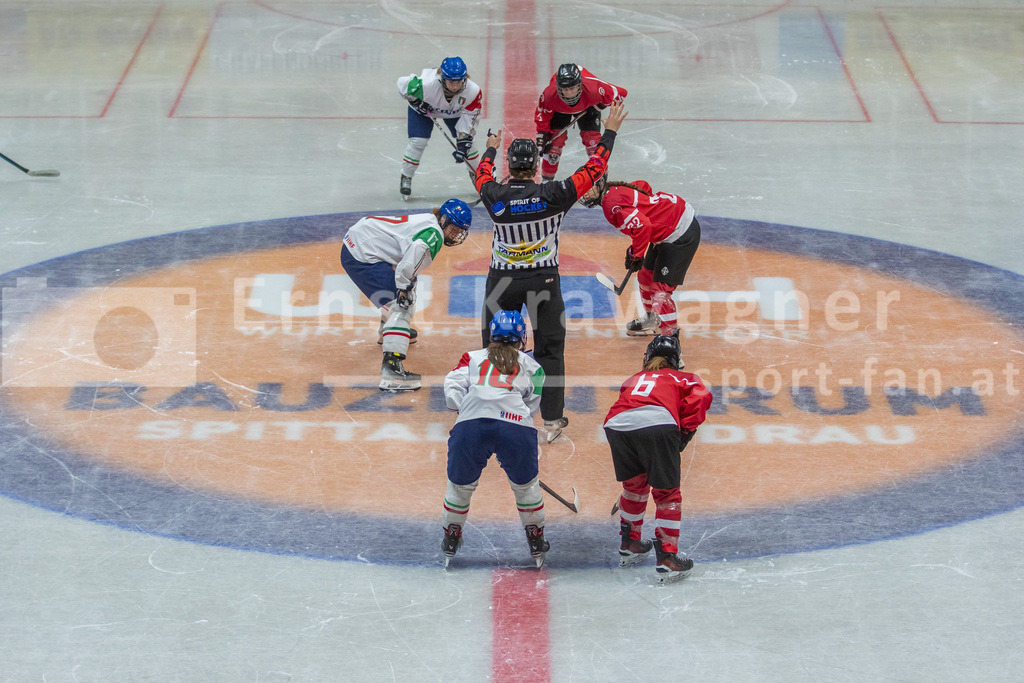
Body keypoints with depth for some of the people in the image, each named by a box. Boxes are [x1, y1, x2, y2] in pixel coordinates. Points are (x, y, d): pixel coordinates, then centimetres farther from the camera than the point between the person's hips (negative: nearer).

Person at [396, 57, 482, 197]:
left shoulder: (473, 91, -36)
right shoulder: (426, 84, -44)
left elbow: (470, 118, -26)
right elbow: (403, 83, -25)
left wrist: (463, 144, -29)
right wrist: (416, 102, -26)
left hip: (455, 111, 2)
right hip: (423, 106, -2)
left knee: (466, 140, -2)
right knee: (418, 141, -13)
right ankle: (406, 178, 8)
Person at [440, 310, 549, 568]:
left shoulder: (472, 358, 28)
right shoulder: (530, 365, 29)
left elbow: (453, 390, 14)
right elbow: (533, 403, 19)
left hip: (470, 422, 1)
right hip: (515, 425, -1)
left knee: (460, 484, 21)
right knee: (526, 484, 21)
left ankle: (451, 539, 33)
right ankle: (536, 541, 30)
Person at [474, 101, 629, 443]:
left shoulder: (495, 196, -11)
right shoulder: (553, 195, -16)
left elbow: (482, 174, 14)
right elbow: (594, 170, -5)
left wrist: (491, 148, 35)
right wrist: (609, 132, 7)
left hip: (502, 280, 1)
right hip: (543, 280, -1)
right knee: (549, 348, 12)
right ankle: (552, 420, 13)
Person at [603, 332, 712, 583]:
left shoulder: (633, 379, 41)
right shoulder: (684, 379, 29)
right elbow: (700, 397, 8)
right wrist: (686, 431, 11)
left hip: (616, 424, 4)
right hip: (658, 425, -4)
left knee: (634, 483, 27)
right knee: (666, 493, 7)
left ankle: (629, 544, 37)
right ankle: (666, 558, 1)